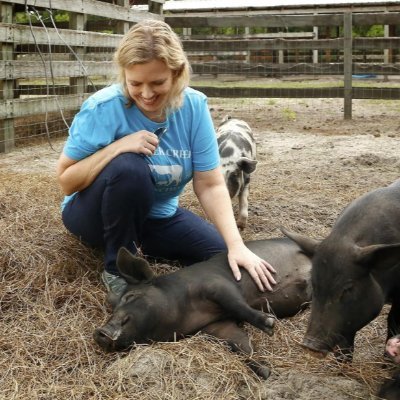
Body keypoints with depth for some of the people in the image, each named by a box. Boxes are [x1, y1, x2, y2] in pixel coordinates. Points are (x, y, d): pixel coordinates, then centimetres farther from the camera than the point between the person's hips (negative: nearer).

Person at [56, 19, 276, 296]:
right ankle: (118, 269, -14)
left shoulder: (194, 106, -14)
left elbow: (210, 185, -15)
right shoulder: (103, 108, -24)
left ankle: (140, 246, 9)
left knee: (226, 259, -11)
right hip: (96, 215, -3)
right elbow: (66, 181, -20)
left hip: (157, 216, 4)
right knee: (130, 167, -34)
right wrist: (118, 146, -33)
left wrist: (236, 245, -28)